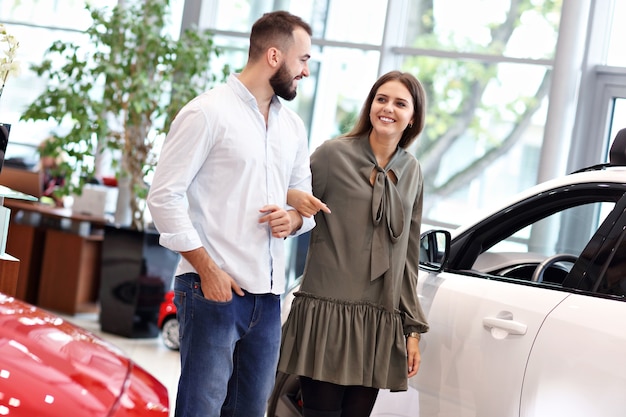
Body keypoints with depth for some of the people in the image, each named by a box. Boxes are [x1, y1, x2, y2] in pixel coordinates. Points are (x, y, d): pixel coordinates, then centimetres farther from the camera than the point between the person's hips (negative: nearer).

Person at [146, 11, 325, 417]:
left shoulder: (293, 125, 16)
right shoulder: (207, 112, -6)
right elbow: (165, 196, -9)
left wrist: (291, 219, -3)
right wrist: (208, 269, -14)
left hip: (268, 294, 7)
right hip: (213, 288, -7)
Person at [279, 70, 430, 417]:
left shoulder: (411, 172, 12)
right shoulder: (334, 154, 0)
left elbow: (408, 255, 15)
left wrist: (413, 329, 13)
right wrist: (292, 197, -20)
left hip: (380, 323, 4)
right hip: (327, 312, -4)